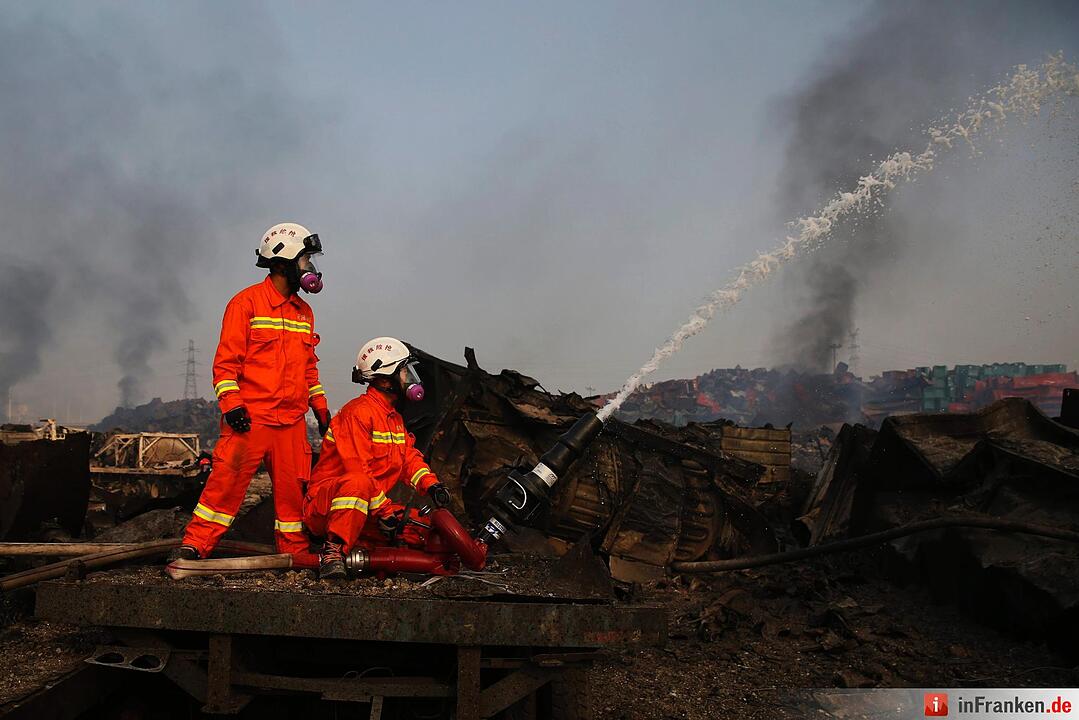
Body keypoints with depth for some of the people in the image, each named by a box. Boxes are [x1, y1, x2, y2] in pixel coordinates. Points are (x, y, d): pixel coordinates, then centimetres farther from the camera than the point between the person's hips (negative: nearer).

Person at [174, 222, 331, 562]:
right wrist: (231, 403, -15)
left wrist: (321, 409, 19)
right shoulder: (246, 303, -3)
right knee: (227, 480, -6)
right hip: (250, 417, -6)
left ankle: (295, 551, 17)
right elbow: (226, 359, -6)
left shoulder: (304, 312, 17)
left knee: (291, 487, 7)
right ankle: (195, 545, 3)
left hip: (292, 420, 6)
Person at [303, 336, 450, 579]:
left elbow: (410, 457, 11)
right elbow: (358, 470, -23)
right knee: (358, 483, -41)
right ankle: (333, 550, -32)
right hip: (326, 501, -9)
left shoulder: (394, 417, 17)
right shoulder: (358, 412, -16)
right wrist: (385, 511, -23)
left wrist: (431, 485, -8)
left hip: (367, 509, 9)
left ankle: (360, 546, 1)